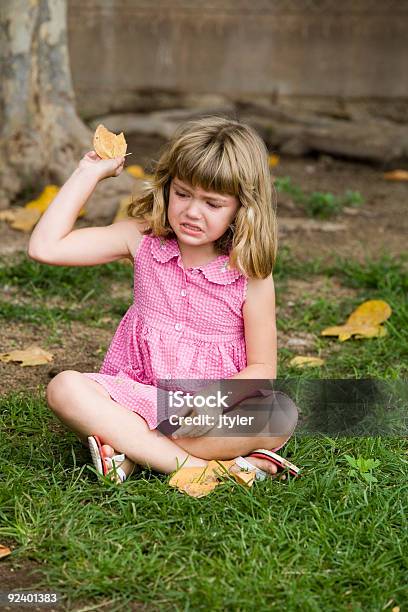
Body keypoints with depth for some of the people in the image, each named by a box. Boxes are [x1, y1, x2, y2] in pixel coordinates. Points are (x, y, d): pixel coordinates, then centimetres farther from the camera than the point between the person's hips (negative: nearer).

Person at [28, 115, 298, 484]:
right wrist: (90, 174, -4)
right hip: (140, 395, 2)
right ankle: (196, 465, -33)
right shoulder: (144, 240, 0)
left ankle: (130, 452, -31)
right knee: (65, 387, -27)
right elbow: (45, 247, -6)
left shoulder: (250, 275, -6)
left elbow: (262, 368, -3)